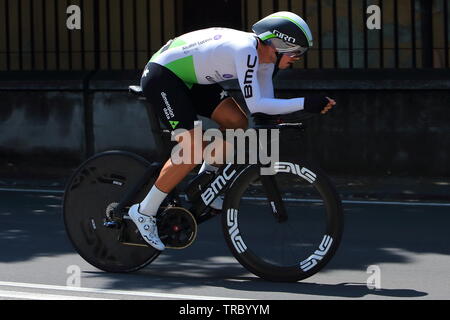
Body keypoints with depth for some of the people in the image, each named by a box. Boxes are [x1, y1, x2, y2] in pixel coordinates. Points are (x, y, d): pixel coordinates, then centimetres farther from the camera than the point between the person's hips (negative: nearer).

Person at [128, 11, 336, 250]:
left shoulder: (264, 56, 1)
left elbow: (265, 101, 7)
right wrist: (304, 104, -32)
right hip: (160, 76, -10)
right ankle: (144, 212, -9)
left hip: (187, 79, 10)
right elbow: (254, 105, -31)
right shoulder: (246, 51, -28)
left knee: (237, 122, -1)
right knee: (193, 149, -19)